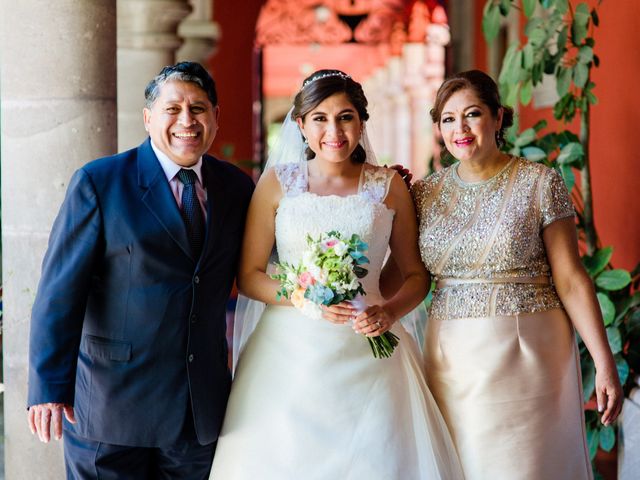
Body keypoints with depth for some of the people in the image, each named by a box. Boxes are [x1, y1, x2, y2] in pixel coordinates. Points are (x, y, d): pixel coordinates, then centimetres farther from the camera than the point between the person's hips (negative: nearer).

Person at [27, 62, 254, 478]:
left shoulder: (237, 187, 7)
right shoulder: (99, 182, -6)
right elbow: (60, 291, -10)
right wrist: (50, 387, -16)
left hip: (201, 410, 4)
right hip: (110, 405, -4)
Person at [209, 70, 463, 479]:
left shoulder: (389, 186, 5)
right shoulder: (278, 183, 2)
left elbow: (416, 274, 9)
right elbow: (249, 276, 1)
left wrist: (390, 312, -11)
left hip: (367, 350, 1)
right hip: (291, 350, -1)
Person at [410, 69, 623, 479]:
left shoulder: (540, 182, -5)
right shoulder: (426, 192, 6)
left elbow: (571, 279, -7)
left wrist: (605, 364, -10)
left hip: (527, 353, -3)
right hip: (453, 357, 3)